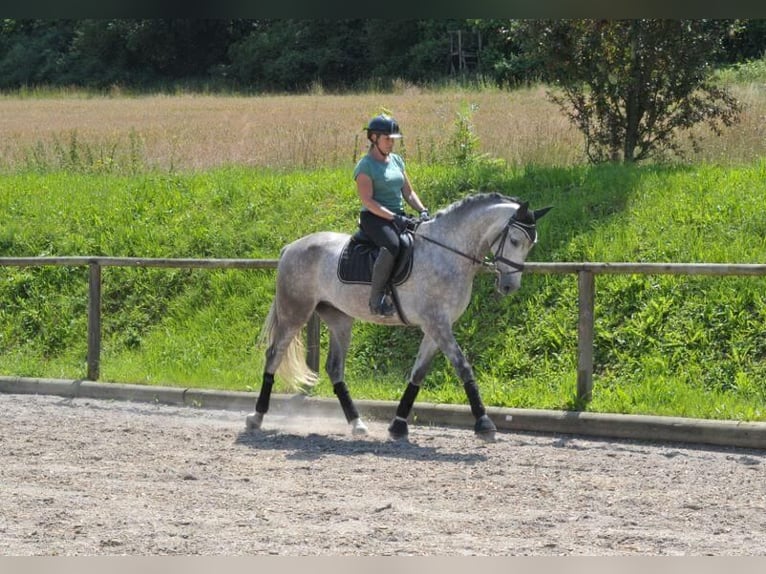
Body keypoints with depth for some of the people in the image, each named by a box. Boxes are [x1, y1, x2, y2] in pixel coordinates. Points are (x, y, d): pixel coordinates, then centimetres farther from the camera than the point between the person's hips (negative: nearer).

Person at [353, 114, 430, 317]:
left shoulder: (397, 160, 17)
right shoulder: (366, 166, -6)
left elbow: (408, 192, 20)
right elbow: (367, 200, -15)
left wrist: (423, 211, 1)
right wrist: (394, 218, -23)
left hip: (399, 216, 8)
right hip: (374, 218, -8)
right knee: (392, 245, -38)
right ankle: (377, 297, -34)